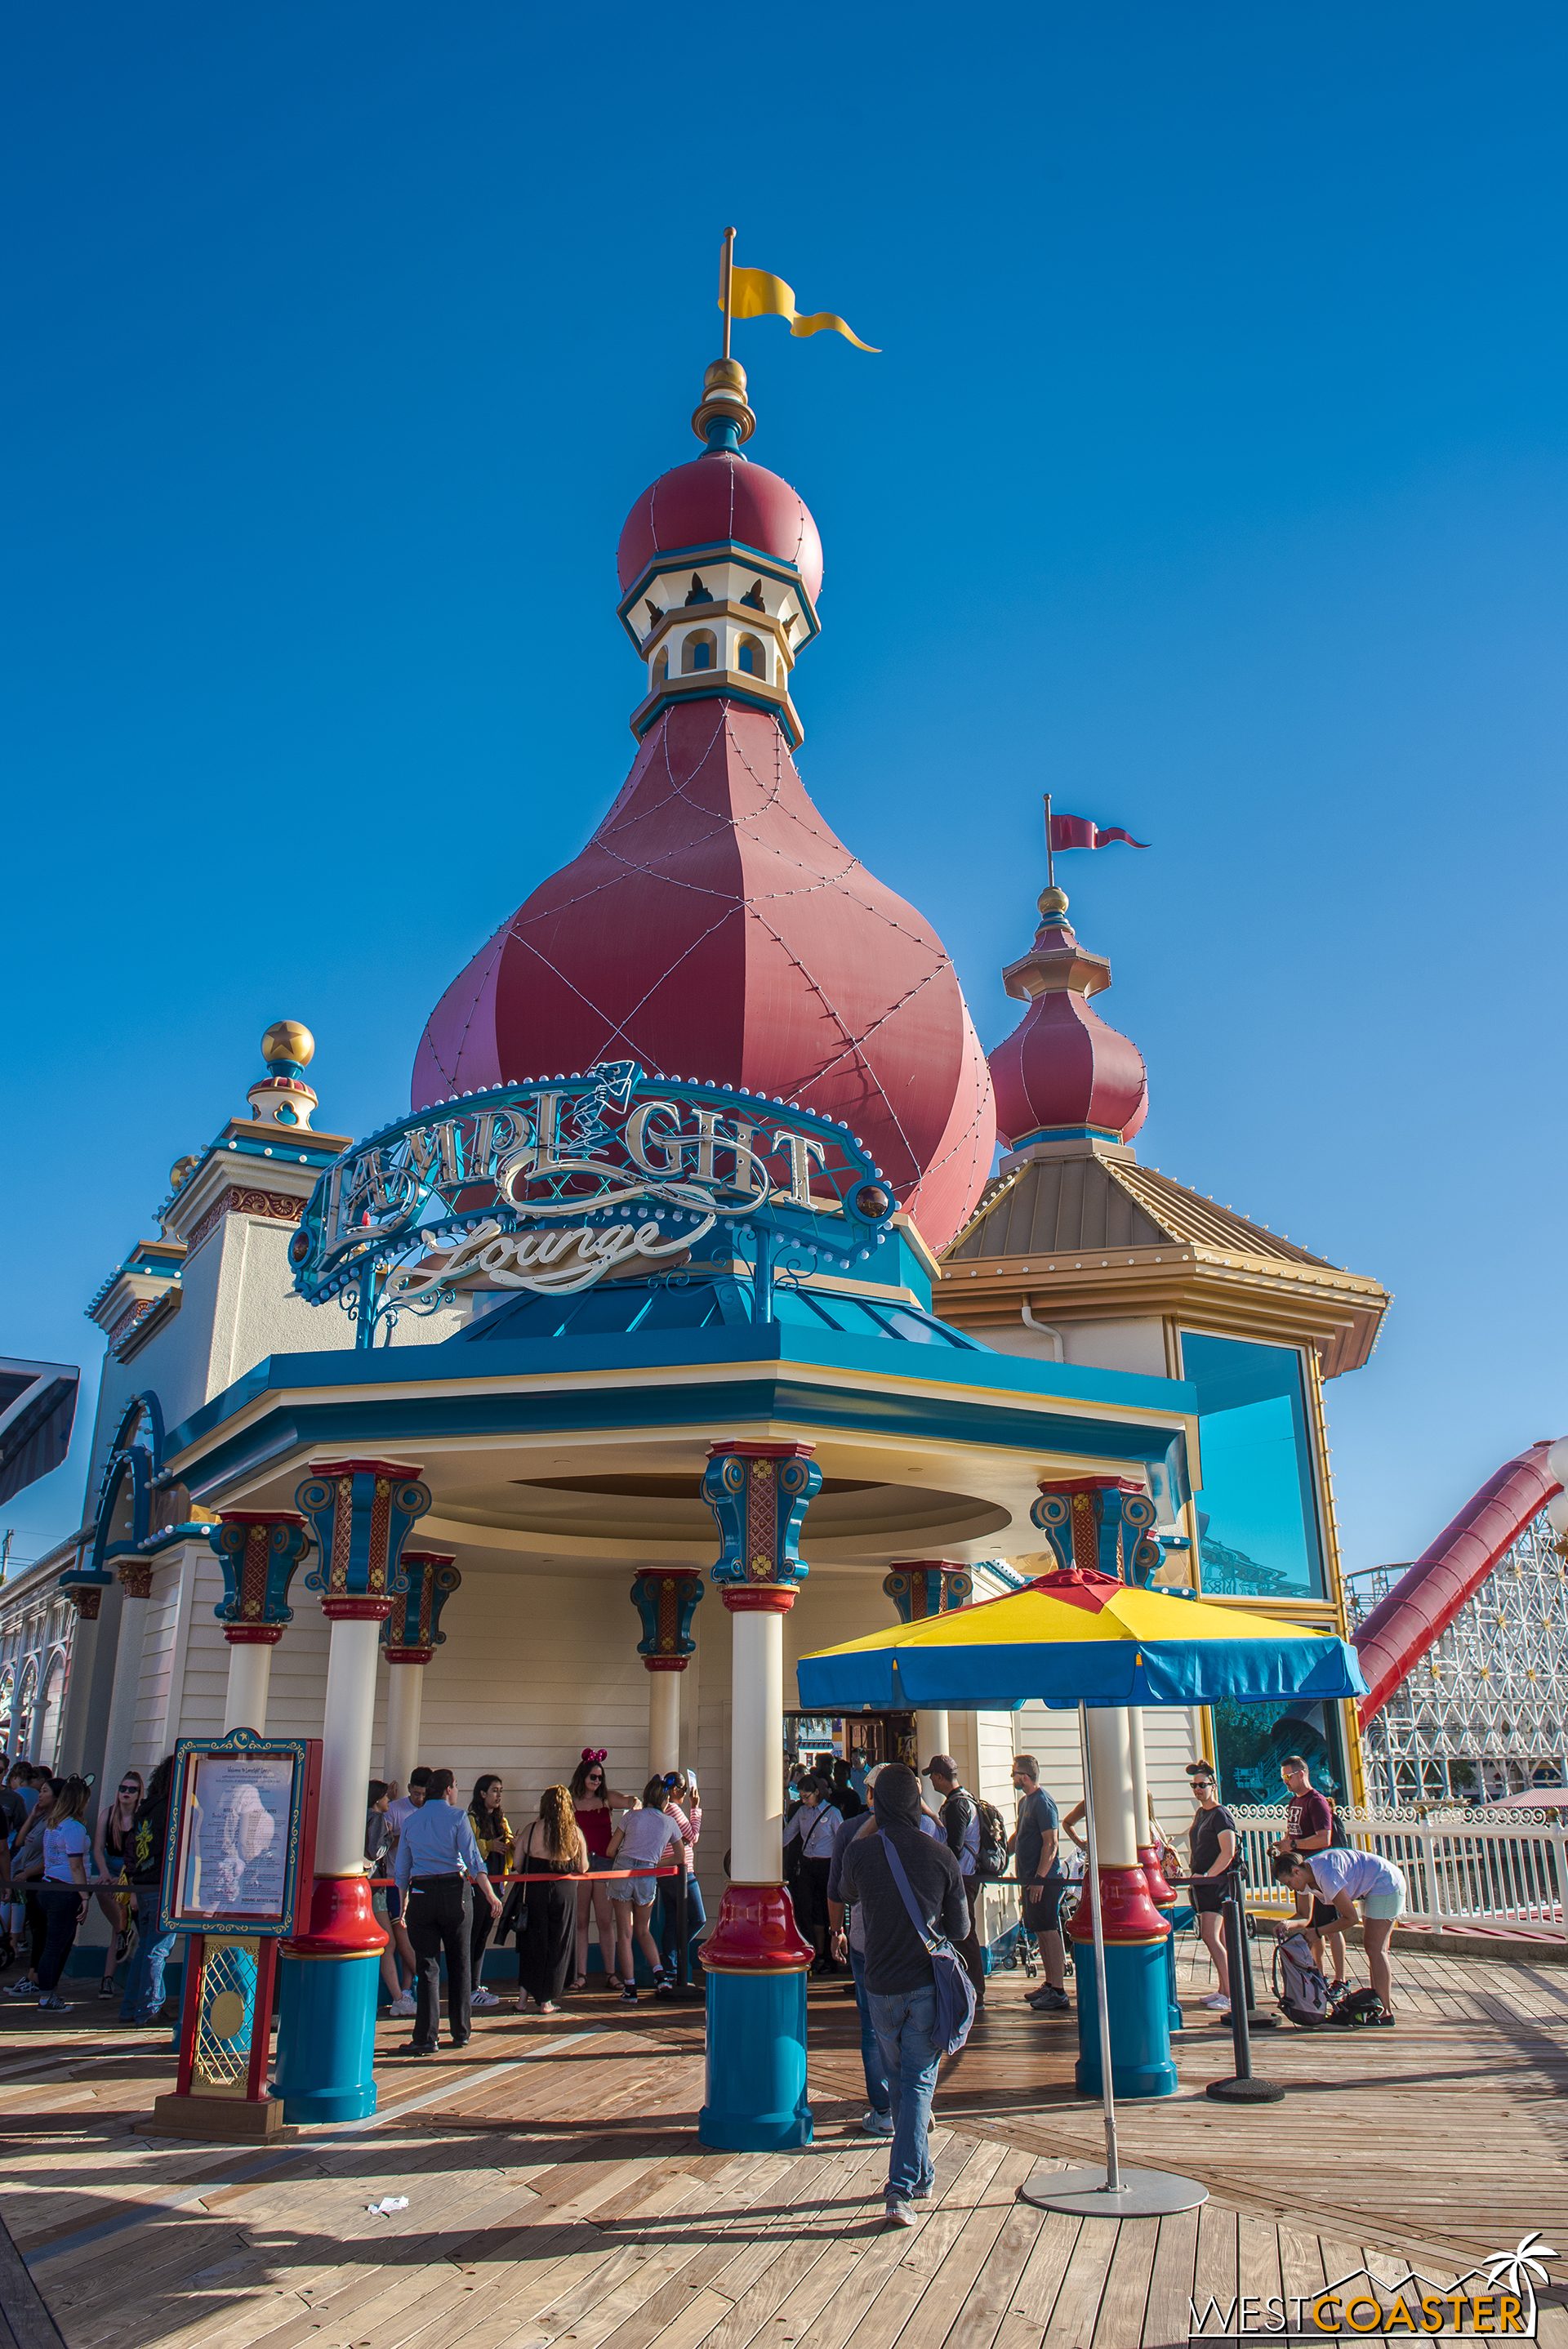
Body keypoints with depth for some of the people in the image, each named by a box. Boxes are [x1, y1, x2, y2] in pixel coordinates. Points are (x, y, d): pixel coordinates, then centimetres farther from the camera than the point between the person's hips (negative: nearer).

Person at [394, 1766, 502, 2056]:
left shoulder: (410, 1821, 10)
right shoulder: (457, 1816, -1)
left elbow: (402, 1868, 12)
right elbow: (473, 1860, -8)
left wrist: (404, 1902, 22)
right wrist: (491, 1894, -8)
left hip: (420, 1895, 2)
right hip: (455, 1891, -2)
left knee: (427, 1966, 6)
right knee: (459, 1963, 11)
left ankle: (426, 2037, 1)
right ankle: (460, 2032, 18)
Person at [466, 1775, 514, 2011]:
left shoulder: (500, 1820, 16)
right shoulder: (471, 1819, -8)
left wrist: (514, 1844, -2)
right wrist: (489, 1846, -21)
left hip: (495, 1884, 8)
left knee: (483, 1937, 13)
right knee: (471, 1937, -6)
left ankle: (476, 1986, 19)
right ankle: (468, 1991, -3)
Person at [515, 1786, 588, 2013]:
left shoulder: (532, 1829, -5)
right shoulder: (575, 1832, -2)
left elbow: (518, 1865, -2)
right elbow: (583, 1868, 4)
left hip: (534, 1892, 0)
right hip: (565, 1892, 0)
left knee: (531, 1943, 13)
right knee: (558, 1945, 10)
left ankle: (523, 1997, 12)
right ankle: (546, 2001, 14)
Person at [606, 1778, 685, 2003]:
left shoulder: (632, 1816, 2)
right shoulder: (670, 1823, 7)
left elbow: (611, 1850, 6)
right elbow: (680, 1858, 16)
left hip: (623, 1874, -2)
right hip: (648, 1878, 2)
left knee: (624, 1934, 4)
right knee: (642, 1931, 21)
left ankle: (630, 1989, 2)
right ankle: (659, 1975, 9)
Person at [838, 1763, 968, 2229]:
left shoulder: (860, 1851, -9)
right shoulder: (940, 1854, -7)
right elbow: (960, 1928, 2)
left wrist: (869, 1829, 18)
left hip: (881, 1985, 1)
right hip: (928, 1983, 0)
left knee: (898, 2083, 18)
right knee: (919, 2084, 4)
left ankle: (922, 2176, 29)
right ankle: (902, 2188, -5)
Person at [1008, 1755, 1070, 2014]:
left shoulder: (1043, 1803, -16)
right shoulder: (1025, 1801, 14)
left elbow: (1051, 1843, -20)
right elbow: (1018, 1836, 27)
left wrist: (1039, 1878, -22)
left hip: (1044, 1880, -10)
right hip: (1029, 1879, 10)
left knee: (1048, 1931, -7)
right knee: (1039, 1932, 13)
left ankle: (1059, 1993, -4)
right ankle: (1050, 1984, 21)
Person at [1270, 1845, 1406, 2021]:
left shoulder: (1325, 1874, -31)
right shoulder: (1307, 1876, -3)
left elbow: (1350, 1918, -23)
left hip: (1386, 1885, -10)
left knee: (1374, 1949, -9)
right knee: (1374, 1949, 14)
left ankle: (1385, 2013, -7)